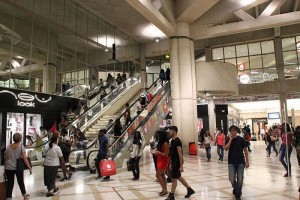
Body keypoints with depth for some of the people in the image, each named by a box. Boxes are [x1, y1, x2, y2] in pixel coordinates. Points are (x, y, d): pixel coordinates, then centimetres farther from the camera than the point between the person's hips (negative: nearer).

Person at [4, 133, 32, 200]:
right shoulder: (21, 146, -8)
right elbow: (24, 158, -13)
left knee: (10, 184, 7)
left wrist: (5, 169, 19)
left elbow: (5, 159, 9)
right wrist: (30, 168, -10)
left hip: (9, 168, 2)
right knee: (21, 182, 15)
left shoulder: (8, 147, 4)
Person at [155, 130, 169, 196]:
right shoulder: (161, 142, 7)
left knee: (158, 175, -6)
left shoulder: (165, 144, -20)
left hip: (164, 161, -9)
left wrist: (158, 152, -20)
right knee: (162, 175, 13)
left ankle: (164, 189, 3)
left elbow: (166, 154, -21)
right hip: (160, 161, 9)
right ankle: (165, 189, 21)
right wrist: (156, 151, -2)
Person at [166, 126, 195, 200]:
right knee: (179, 177, 17)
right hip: (174, 162, 9)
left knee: (174, 178, 1)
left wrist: (181, 166, -23)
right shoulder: (172, 141, 9)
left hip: (177, 162, -9)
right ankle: (190, 190, 29)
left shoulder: (177, 141, -19)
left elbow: (180, 154, -22)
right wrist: (171, 164, 18)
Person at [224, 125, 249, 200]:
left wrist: (247, 161, -1)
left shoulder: (241, 139, -3)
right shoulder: (228, 140, 2)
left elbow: (245, 150, 1)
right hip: (231, 162, 1)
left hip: (241, 162, -1)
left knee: (240, 180, 2)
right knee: (232, 179, -2)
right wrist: (230, 139, -15)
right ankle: (235, 188, 31)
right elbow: (226, 149, -12)